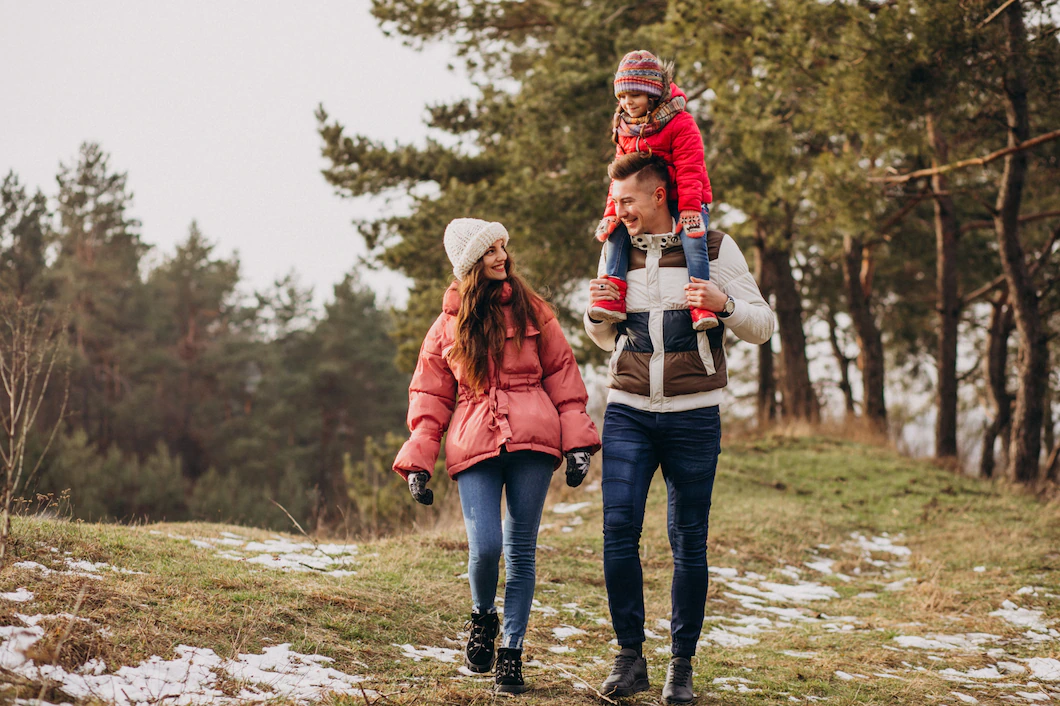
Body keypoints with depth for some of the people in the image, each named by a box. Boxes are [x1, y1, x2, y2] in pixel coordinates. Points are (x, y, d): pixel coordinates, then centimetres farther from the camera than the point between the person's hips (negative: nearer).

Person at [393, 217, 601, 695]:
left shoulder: (531, 310, 11)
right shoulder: (449, 324, 13)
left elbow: (561, 373, 10)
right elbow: (430, 395, 13)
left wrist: (577, 441, 1)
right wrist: (418, 462, 4)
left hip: (532, 441, 0)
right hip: (475, 443, 0)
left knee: (521, 551, 0)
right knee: (485, 547, -15)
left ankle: (512, 652, 12)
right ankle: (482, 616, 16)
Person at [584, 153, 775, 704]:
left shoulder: (713, 247, 0)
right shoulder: (619, 251, 12)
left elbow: (762, 328, 1)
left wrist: (723, 305, -19)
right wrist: (597, 313, 1)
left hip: (693, 415, -3)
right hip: (627, 411, 3)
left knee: (688, 541, 0)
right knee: (618, 527, -10)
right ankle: (629, 656, -1)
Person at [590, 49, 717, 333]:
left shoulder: (680, 123, -12)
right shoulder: (624, 131, 8)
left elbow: (689, 171, -16)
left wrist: (689, 210, -24)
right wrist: (612, 212, -3)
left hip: (686, 201, -6)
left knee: (692, 239, -29)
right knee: (617, 230, -15)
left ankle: (701, 305, -32)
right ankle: (614, 295, -19)